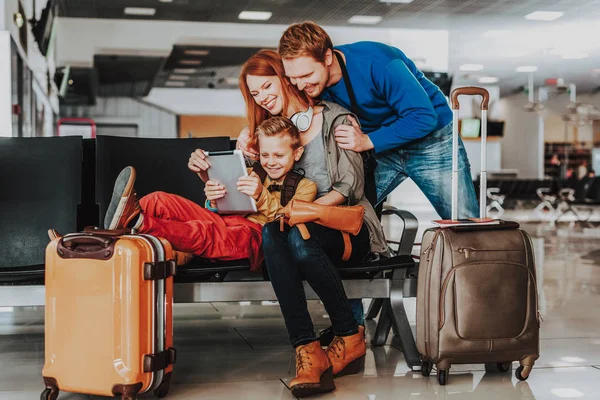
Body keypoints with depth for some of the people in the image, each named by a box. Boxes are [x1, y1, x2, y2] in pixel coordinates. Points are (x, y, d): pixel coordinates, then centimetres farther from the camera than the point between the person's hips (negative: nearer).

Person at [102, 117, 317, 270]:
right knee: (161, 201, -17)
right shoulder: (254, 176, 32)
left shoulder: (305, 186, 16)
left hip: (254, 236, -6)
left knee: (202, 231, -37)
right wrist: (214, 201, -1)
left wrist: (262, 196, -20)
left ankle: (138, 222, -58)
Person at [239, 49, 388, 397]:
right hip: (299, 224, 3)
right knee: (272, 232, -34)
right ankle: (307, 350, -42)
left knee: (298, 236, -37)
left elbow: (349, 187, -6)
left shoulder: (336, 119, 4)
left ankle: (350, 338, -22)